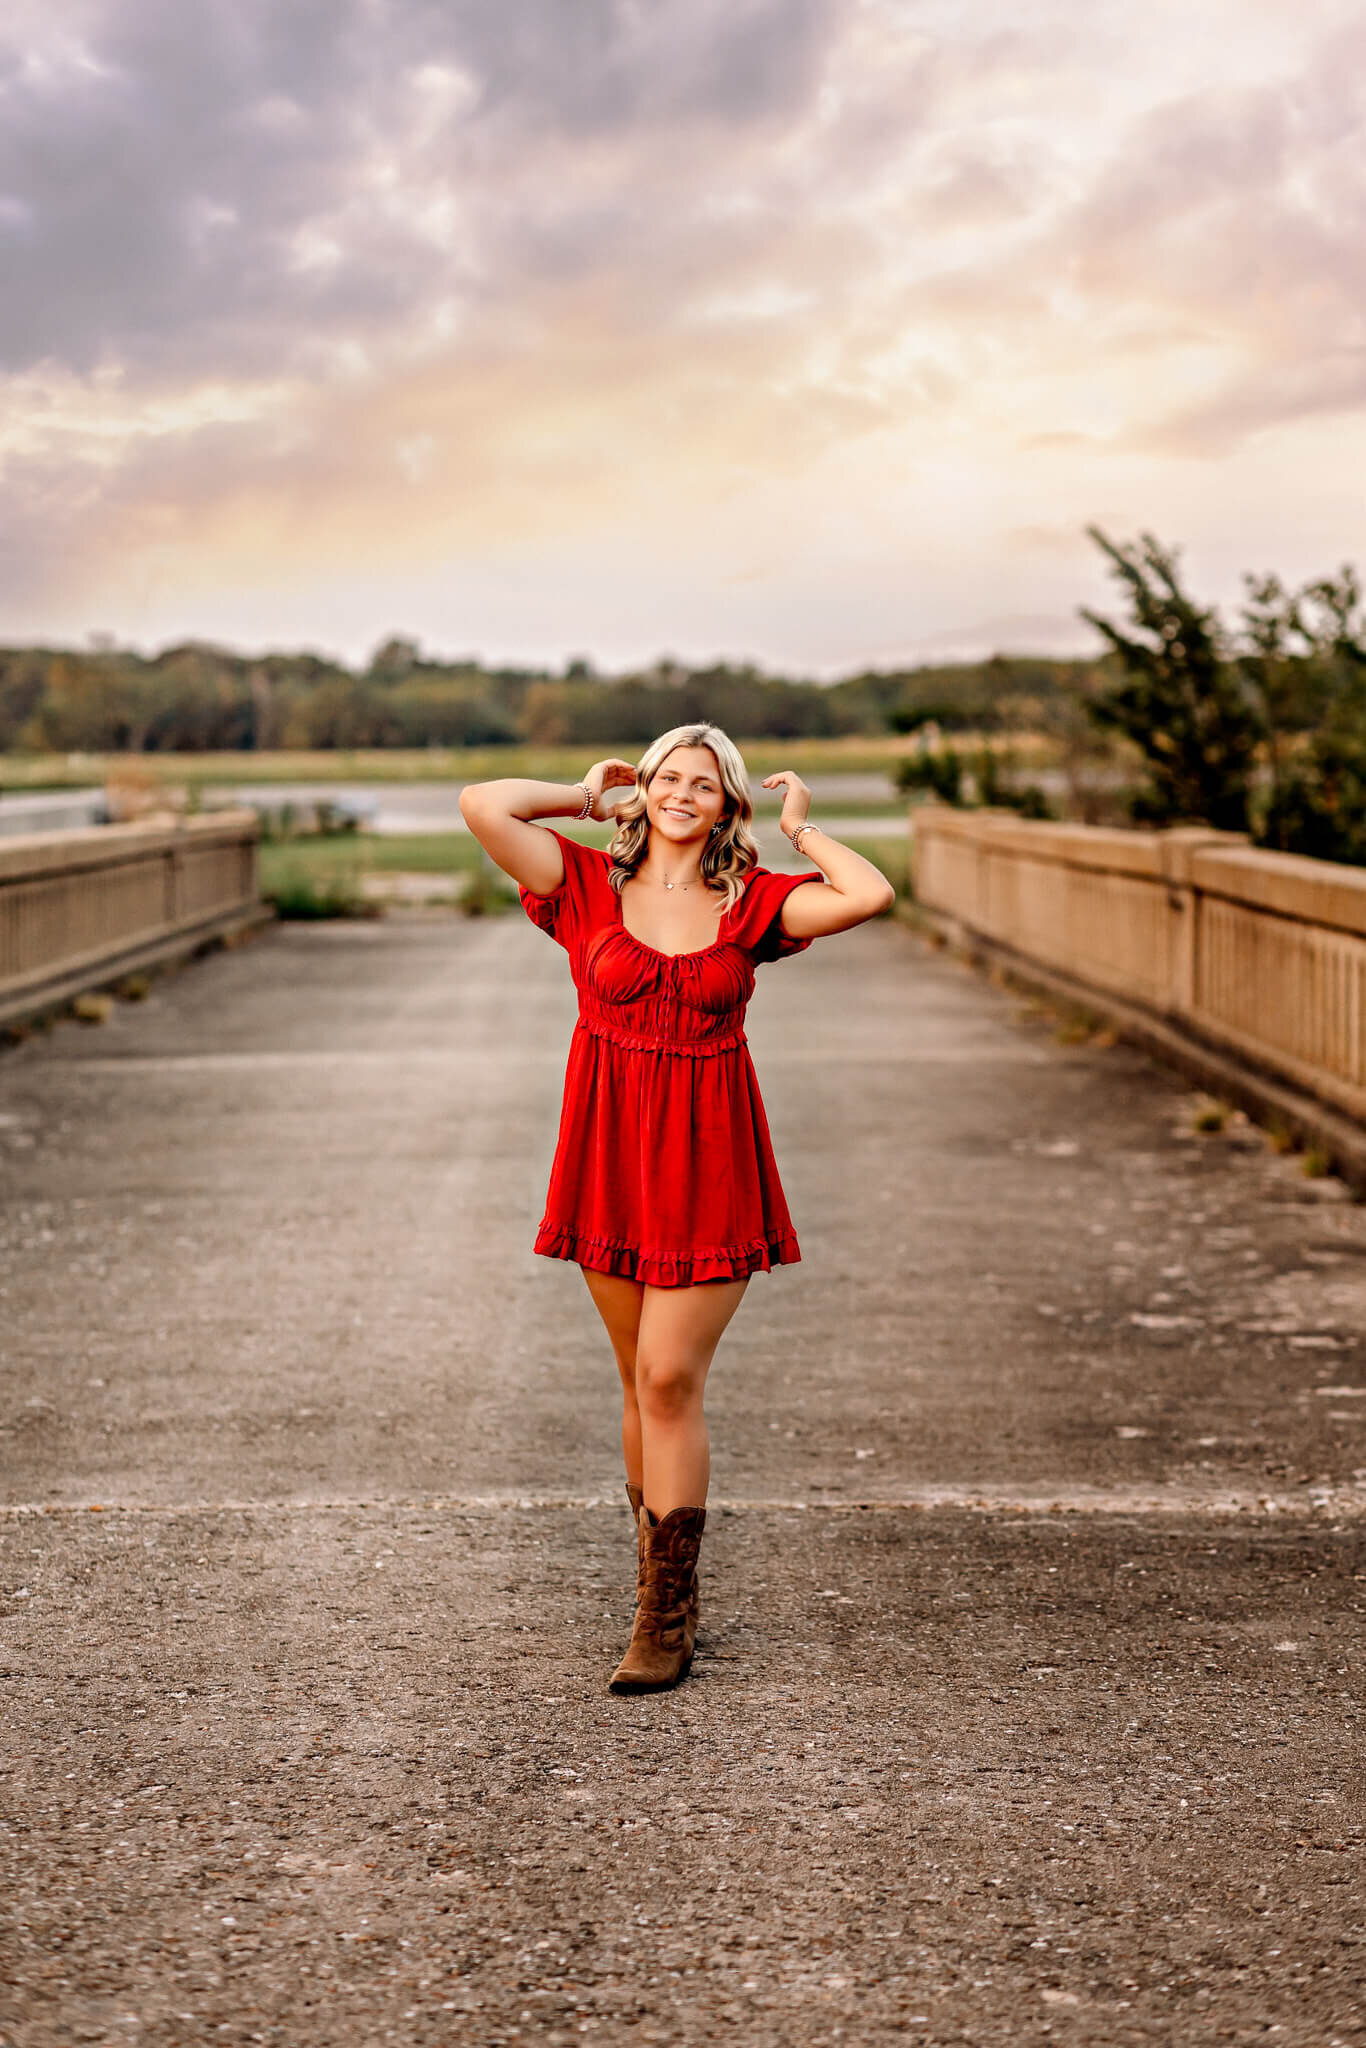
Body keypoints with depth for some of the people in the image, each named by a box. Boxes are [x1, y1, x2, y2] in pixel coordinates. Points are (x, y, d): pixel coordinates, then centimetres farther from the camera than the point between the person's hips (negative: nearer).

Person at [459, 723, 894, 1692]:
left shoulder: (752, 901, 2)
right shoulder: (591, 884, 3)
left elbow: (871, 896, -12)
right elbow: (482, 805, -7)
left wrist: (802, 826, 2)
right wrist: (583, 796, 5)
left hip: (709, 1162, -2)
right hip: (613, 1157, 2)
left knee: (669, 1378, -8)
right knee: (647, 1383, 12)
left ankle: (666, 1620, 0)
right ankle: (668, 1591, 27)